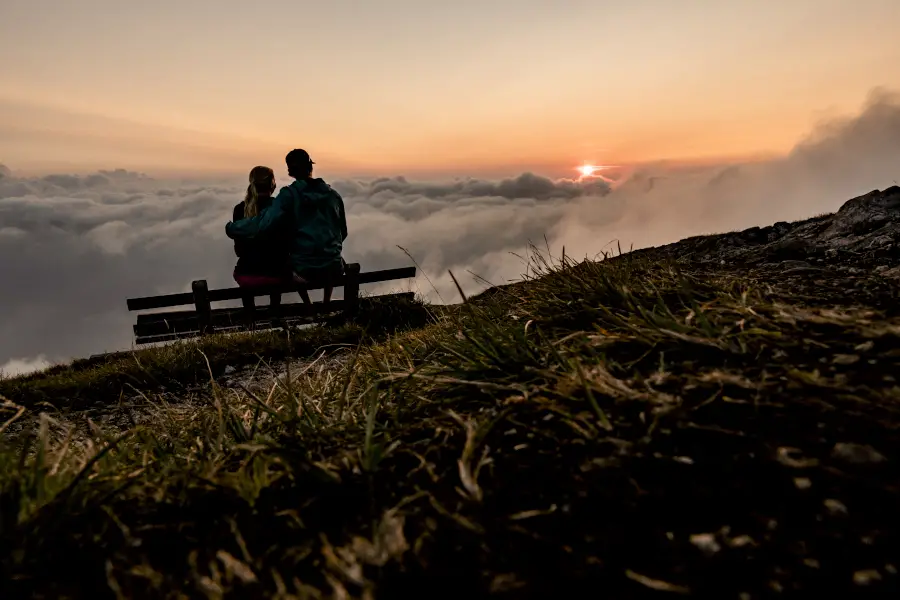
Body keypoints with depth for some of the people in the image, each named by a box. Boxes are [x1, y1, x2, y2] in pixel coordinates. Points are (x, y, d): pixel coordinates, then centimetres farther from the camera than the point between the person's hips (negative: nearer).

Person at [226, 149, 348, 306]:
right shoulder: (333, 193, 2)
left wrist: (231, 228, -1)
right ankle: (327, 303, 38)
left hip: (305, 272, -2)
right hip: (335, 270, 2)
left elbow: (262, 225, -19)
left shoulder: (289, 195, -8)